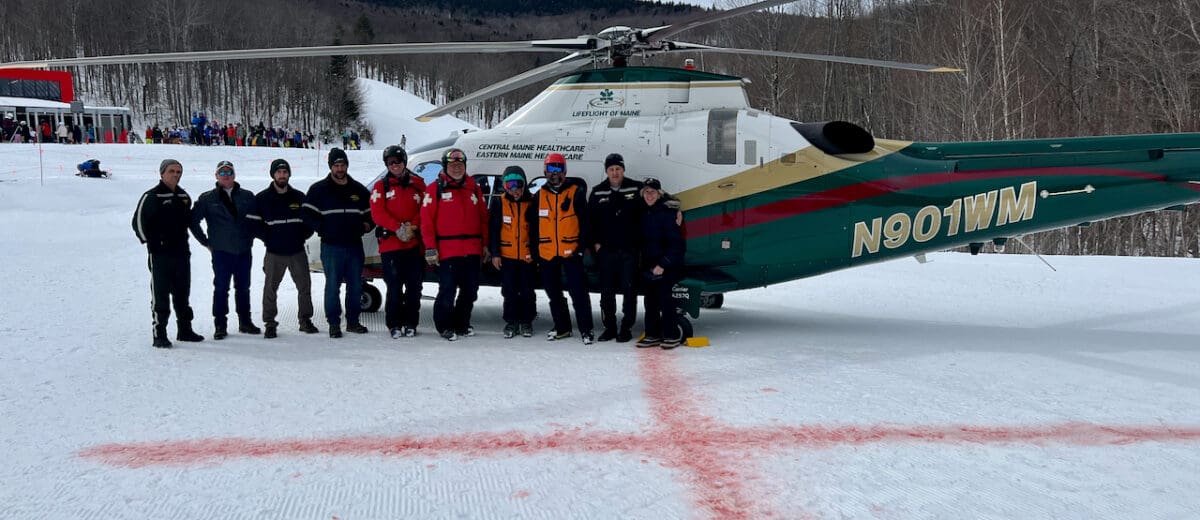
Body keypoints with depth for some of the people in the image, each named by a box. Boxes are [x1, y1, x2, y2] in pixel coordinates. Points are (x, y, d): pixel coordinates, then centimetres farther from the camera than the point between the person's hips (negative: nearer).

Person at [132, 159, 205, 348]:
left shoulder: (184, 196, 12)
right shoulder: (152, 196, -8)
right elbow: (139, 222, -9)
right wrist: (152, 243, -8)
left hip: (181, 253, 6)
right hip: (160, 255, -6)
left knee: (182, 293, 14)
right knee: (160, 295, -4)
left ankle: (185, 330, 24)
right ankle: (159, 334, 0)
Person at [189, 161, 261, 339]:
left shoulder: (247, 196, 7)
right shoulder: (207, 199, 1)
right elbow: (194, 221, 3)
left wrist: (250, 237, 7)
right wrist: (206, 242, 1)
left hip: (244, 251, 2)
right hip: (221, 251, -2)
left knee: (243, 288, 10)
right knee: (221, 288, -1)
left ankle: (245, 321, 20)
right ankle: (220, 325, 5)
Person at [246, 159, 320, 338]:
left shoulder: (299, 197, 7)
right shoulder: (262, 198, -1)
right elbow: (253, 223, -1)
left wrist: (302, 236, 2)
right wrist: (268, 238, -5)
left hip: (297, 251, 2)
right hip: (274, 253, -2)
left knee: (305, 286, 5)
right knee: (270, 288, -1)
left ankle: (305, 320, 18)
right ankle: (270, 324, 8)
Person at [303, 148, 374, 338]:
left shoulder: (359, 190, 11)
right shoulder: (319, 189, 1)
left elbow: (371, 213, 18)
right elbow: (308, 214, -1)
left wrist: (366, 226, 1)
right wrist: (323, 229, -8)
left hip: (355, 245, 4)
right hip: (331, 246, -3)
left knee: (355, 285, 8)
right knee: (332, 285, -2)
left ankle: (353, 321, 18)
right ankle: (334, 323, 4)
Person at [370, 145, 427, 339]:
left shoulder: (418, 184, 11)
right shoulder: (381, 186, 6)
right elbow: (377, 213, -4)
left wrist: (412, 226, -10)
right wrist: (398, 228, -15)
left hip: (414, 243, 2)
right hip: (390, 244, -2)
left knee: (414, 286, 4)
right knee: (394, 287, -3)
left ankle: (410, 324, 13)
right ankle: (395, 325, 6)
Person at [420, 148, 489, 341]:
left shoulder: (474, 189, 14)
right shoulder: (435, 189, 0)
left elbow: (484, 218, 15)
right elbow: (427, 220, -5)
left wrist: (485, 245, 10)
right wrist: (430, 248, -11)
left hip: (472, 251, 5)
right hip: (447, 251, -5)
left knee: (470, 291, 10)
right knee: (447, 291, -4)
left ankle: (462, 324, 25)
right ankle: (445, 326, 10)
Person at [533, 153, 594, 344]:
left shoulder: (576, 192, -2)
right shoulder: (540, 195, 9)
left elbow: (584, 221, -4)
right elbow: (534, 224, 12)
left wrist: (582, 246, -10)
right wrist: (534, 250, 9)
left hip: (571, 251, -4)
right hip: (547, 253, 5)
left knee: (578, 292, -6)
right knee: (553, 293, 13)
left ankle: (586, 329, 0)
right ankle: (562, 327, 25)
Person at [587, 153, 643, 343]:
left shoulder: (636, 189, 0)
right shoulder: (597, 193, 7)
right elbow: (590, 220, 11)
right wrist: (595, 243, 5)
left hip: (630, 249, -2)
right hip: (606, 250, 2)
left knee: (629, 290, 0)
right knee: (607, 291, 5)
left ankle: (627, 327, 8)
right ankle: (609, 327, 15)